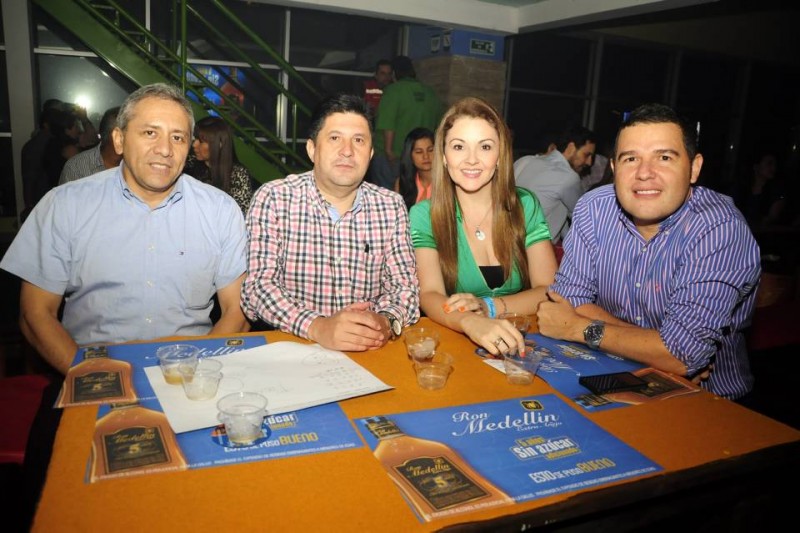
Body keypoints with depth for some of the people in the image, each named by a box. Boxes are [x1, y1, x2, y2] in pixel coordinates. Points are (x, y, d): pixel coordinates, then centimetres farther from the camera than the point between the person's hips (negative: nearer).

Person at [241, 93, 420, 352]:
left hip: (370, 351, 2)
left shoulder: (392, 206, 5)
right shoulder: (272, 198, -4)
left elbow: (404, 285, 3)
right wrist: (317, 327, -26)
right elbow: (257, 287, -10)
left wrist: (387, 321, -19)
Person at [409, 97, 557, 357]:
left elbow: (550, 290, -1)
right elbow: (430, 295, -14)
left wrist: (490, 306, -18)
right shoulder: (424, 215, -2)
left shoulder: (526, 205, 4)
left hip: (518, 343, 1)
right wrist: (471, 323, -34)